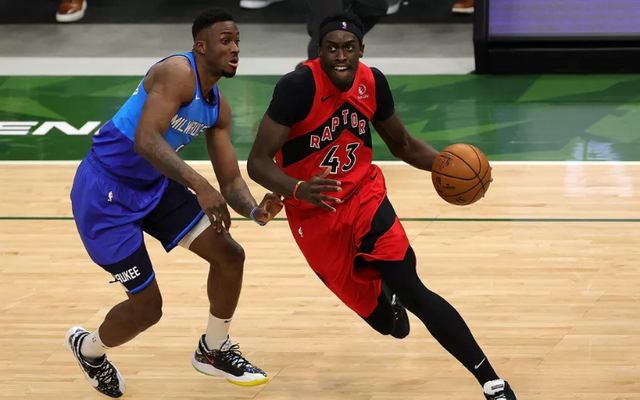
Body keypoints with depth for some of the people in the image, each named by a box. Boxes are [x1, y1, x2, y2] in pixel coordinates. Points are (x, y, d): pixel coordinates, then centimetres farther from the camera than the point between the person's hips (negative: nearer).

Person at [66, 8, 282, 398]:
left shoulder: (218, 108, 4)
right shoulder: (178, 73, -23)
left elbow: (230, 180, 6)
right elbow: (146, 140, -36)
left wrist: (256, 211, -16)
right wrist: (200, 186, -44)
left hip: (155, 186, 9)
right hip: (105, 194, -9)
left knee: (230, 255, 3)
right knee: (147, 306, -5)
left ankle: (213, 351, 25)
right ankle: (89, 349, 28)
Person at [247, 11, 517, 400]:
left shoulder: (372, 83, -8)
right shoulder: (299, 87, -24)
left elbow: (403, 144, 10)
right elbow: (258, 162, -24)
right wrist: (299, 190, -44)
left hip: (365, 196, 2)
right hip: (313, 215, -2)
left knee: (412, 292, -15)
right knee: (369, 308, 4)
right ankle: (382, 298, 45)